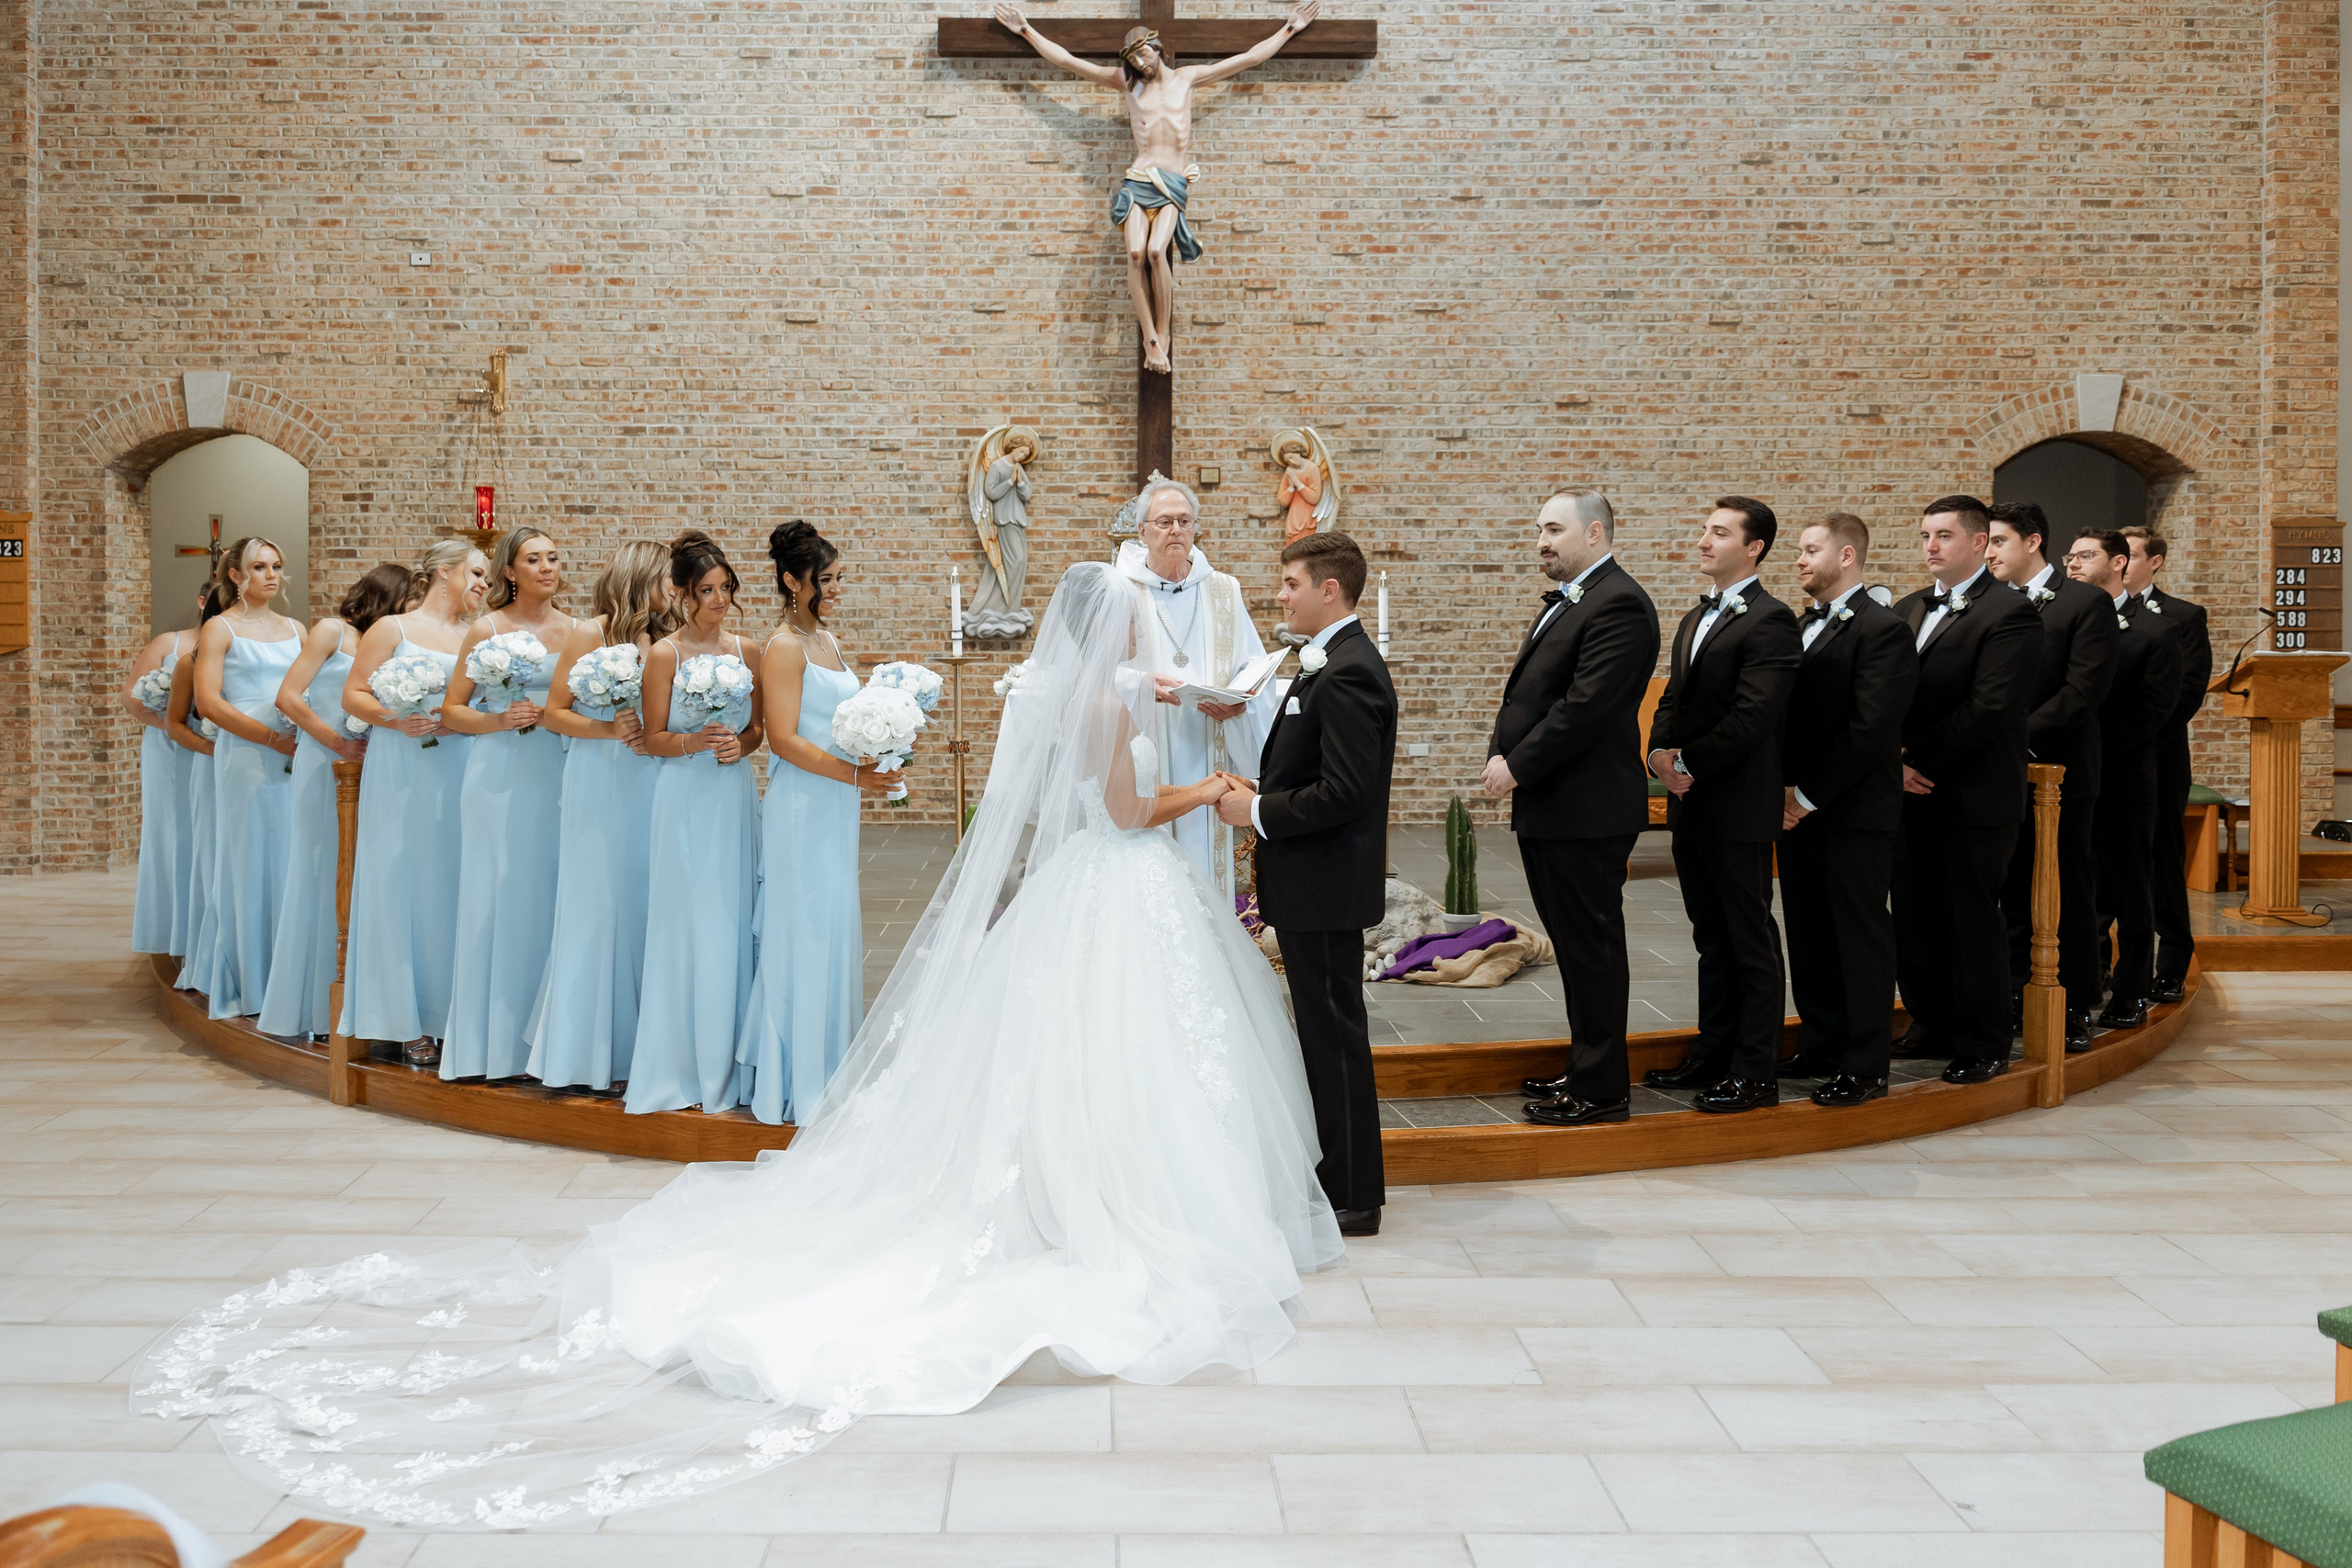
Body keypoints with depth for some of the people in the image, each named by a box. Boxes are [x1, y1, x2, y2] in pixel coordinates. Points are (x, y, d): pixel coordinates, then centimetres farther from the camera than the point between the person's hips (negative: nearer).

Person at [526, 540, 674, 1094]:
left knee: (643, 907, 3)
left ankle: (634, 1045, 11)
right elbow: (555, 713, -2)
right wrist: (612, 728, -13)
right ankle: (586, 1052, 9)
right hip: (599, 784, -4)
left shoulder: (664, 640, 11)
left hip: (651, 785, 4)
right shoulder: (591, 634, -1)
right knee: (596, 908, -1)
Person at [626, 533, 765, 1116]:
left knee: (733, 923, 7)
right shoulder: (664, 655, -3)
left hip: (737, 796, 4)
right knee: (687, 925, -2)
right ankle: (682, 1063, 8)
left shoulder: (744, 651, 8)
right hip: (686, 799, -4)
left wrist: (738, 744, -7)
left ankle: (728, 1062, 17)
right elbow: (654, 738, -1)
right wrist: (695, 742, -20)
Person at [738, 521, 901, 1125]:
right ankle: (796, 1080, 6)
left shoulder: (830, 642, 14)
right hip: (802, 804, -9)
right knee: (806, 933, -3)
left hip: (837, 806, 9)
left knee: (835, 932, 13)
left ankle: (828, 1064, 23)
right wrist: (854, 774, -22)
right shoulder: (784, 648, -12)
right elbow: (783, 739, -18)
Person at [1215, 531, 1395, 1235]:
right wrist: (1260, 793, 7)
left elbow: (1343, 792, -25)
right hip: (1314, 886, 11)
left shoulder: (1348, 674, -19)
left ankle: (1352, 1199, 9)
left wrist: (1258, 812, -16)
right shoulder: (1331, 664, 14)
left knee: (1334, 1033, -2)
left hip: (1325, 887, -11)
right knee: (1323, 1028, 17)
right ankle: (1335, 1174, 29)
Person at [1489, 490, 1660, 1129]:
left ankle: (1601, 1090, 9)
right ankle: (1585, 1071, 28)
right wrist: (1500, 755, 3)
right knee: (1574, 945, 17)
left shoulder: (1618, 604, -15)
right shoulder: (1564, 601, 19)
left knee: (1592, 948, -1)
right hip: (1548, 809, 10)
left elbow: (1586, 706, -22)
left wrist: (1517, 767, -17)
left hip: (1585, 812, -10)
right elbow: (1527, 692, 19)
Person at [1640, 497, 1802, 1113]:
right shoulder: (1695, 619, 17)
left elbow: (1753, 713, -20)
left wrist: (1689, 763, -15)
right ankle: (1713, 1054, 25)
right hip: (1691, 806, 9)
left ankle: (1755, 1073, 7)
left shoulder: (1769, 619, -12)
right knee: (1711, 939, 16)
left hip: (1738, 807, -9)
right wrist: (1661, 753, -2)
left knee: (1751, 941, 0)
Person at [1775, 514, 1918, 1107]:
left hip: (1853, 812, -8)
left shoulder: (1883, 630, -11)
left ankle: (1866, 1067, 7)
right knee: (1808, 936, 13)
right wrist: (1784, 789, 1)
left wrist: (1809, 795, -15)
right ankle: (1820, 1048, 25)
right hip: (1798, 808, 8)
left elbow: (1868, 729, -18)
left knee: (1861, 938, 0)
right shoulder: (1800, 628, 15)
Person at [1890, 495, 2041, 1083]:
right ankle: (1934, 1027, 27)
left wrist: (1916, 759, -15)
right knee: (1913, 921, 12)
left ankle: (1984, 1046, 14)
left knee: (1972, 921, 2)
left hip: (1972, 798, -7)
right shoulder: (1907, 610, 16)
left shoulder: (2009, 613, -9)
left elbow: (1990, 708, -18)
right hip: (1912, 794, 7)